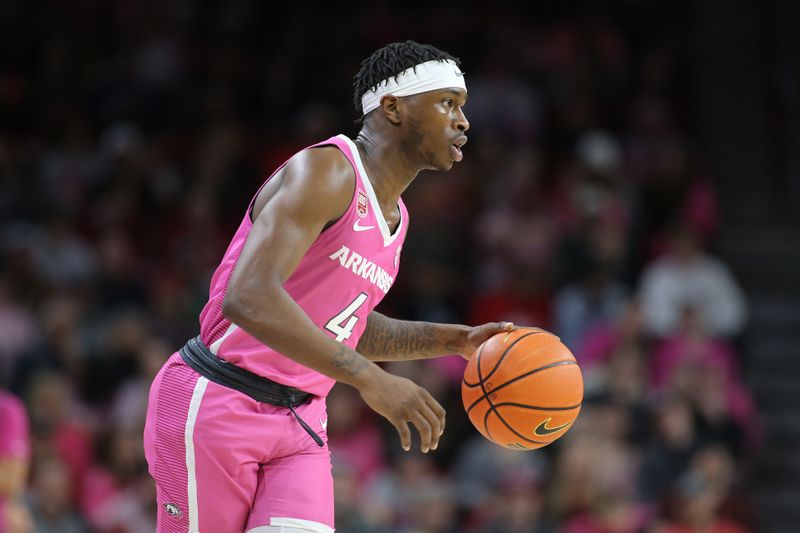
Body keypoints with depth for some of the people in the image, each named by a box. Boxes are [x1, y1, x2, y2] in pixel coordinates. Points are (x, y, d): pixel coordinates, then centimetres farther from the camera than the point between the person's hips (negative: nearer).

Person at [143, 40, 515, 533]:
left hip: (299, 419, 7)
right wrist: (370, 379, -36)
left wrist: (456, 340, 14)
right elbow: (248, 298, -30)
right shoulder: (325, 173, -16)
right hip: (216, 406, -7)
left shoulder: (394, 215, 13)